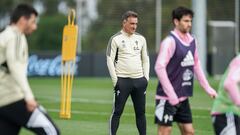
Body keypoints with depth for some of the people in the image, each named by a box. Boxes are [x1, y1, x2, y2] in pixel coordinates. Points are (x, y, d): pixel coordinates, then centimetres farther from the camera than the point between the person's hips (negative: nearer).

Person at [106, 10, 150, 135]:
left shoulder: (141, 39, 12)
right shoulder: (116, 39, -2)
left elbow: (145, 59, 18)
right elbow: (110, 60, -4)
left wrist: (146, 77, 7)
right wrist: (115, 80, -10)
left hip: (139, 80, 4)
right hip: (122, 80, -4)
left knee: (140, 112, 7)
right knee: (117, 111, -4)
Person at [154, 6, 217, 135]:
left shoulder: (192, 41, 9)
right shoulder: (170, 41, -14)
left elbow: (196, 65, 19)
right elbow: (159, 67, -20)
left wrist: (207, 88, 14)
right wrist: (171, 95, -23)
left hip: (183, 97, 7)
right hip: (167, 97, -7)